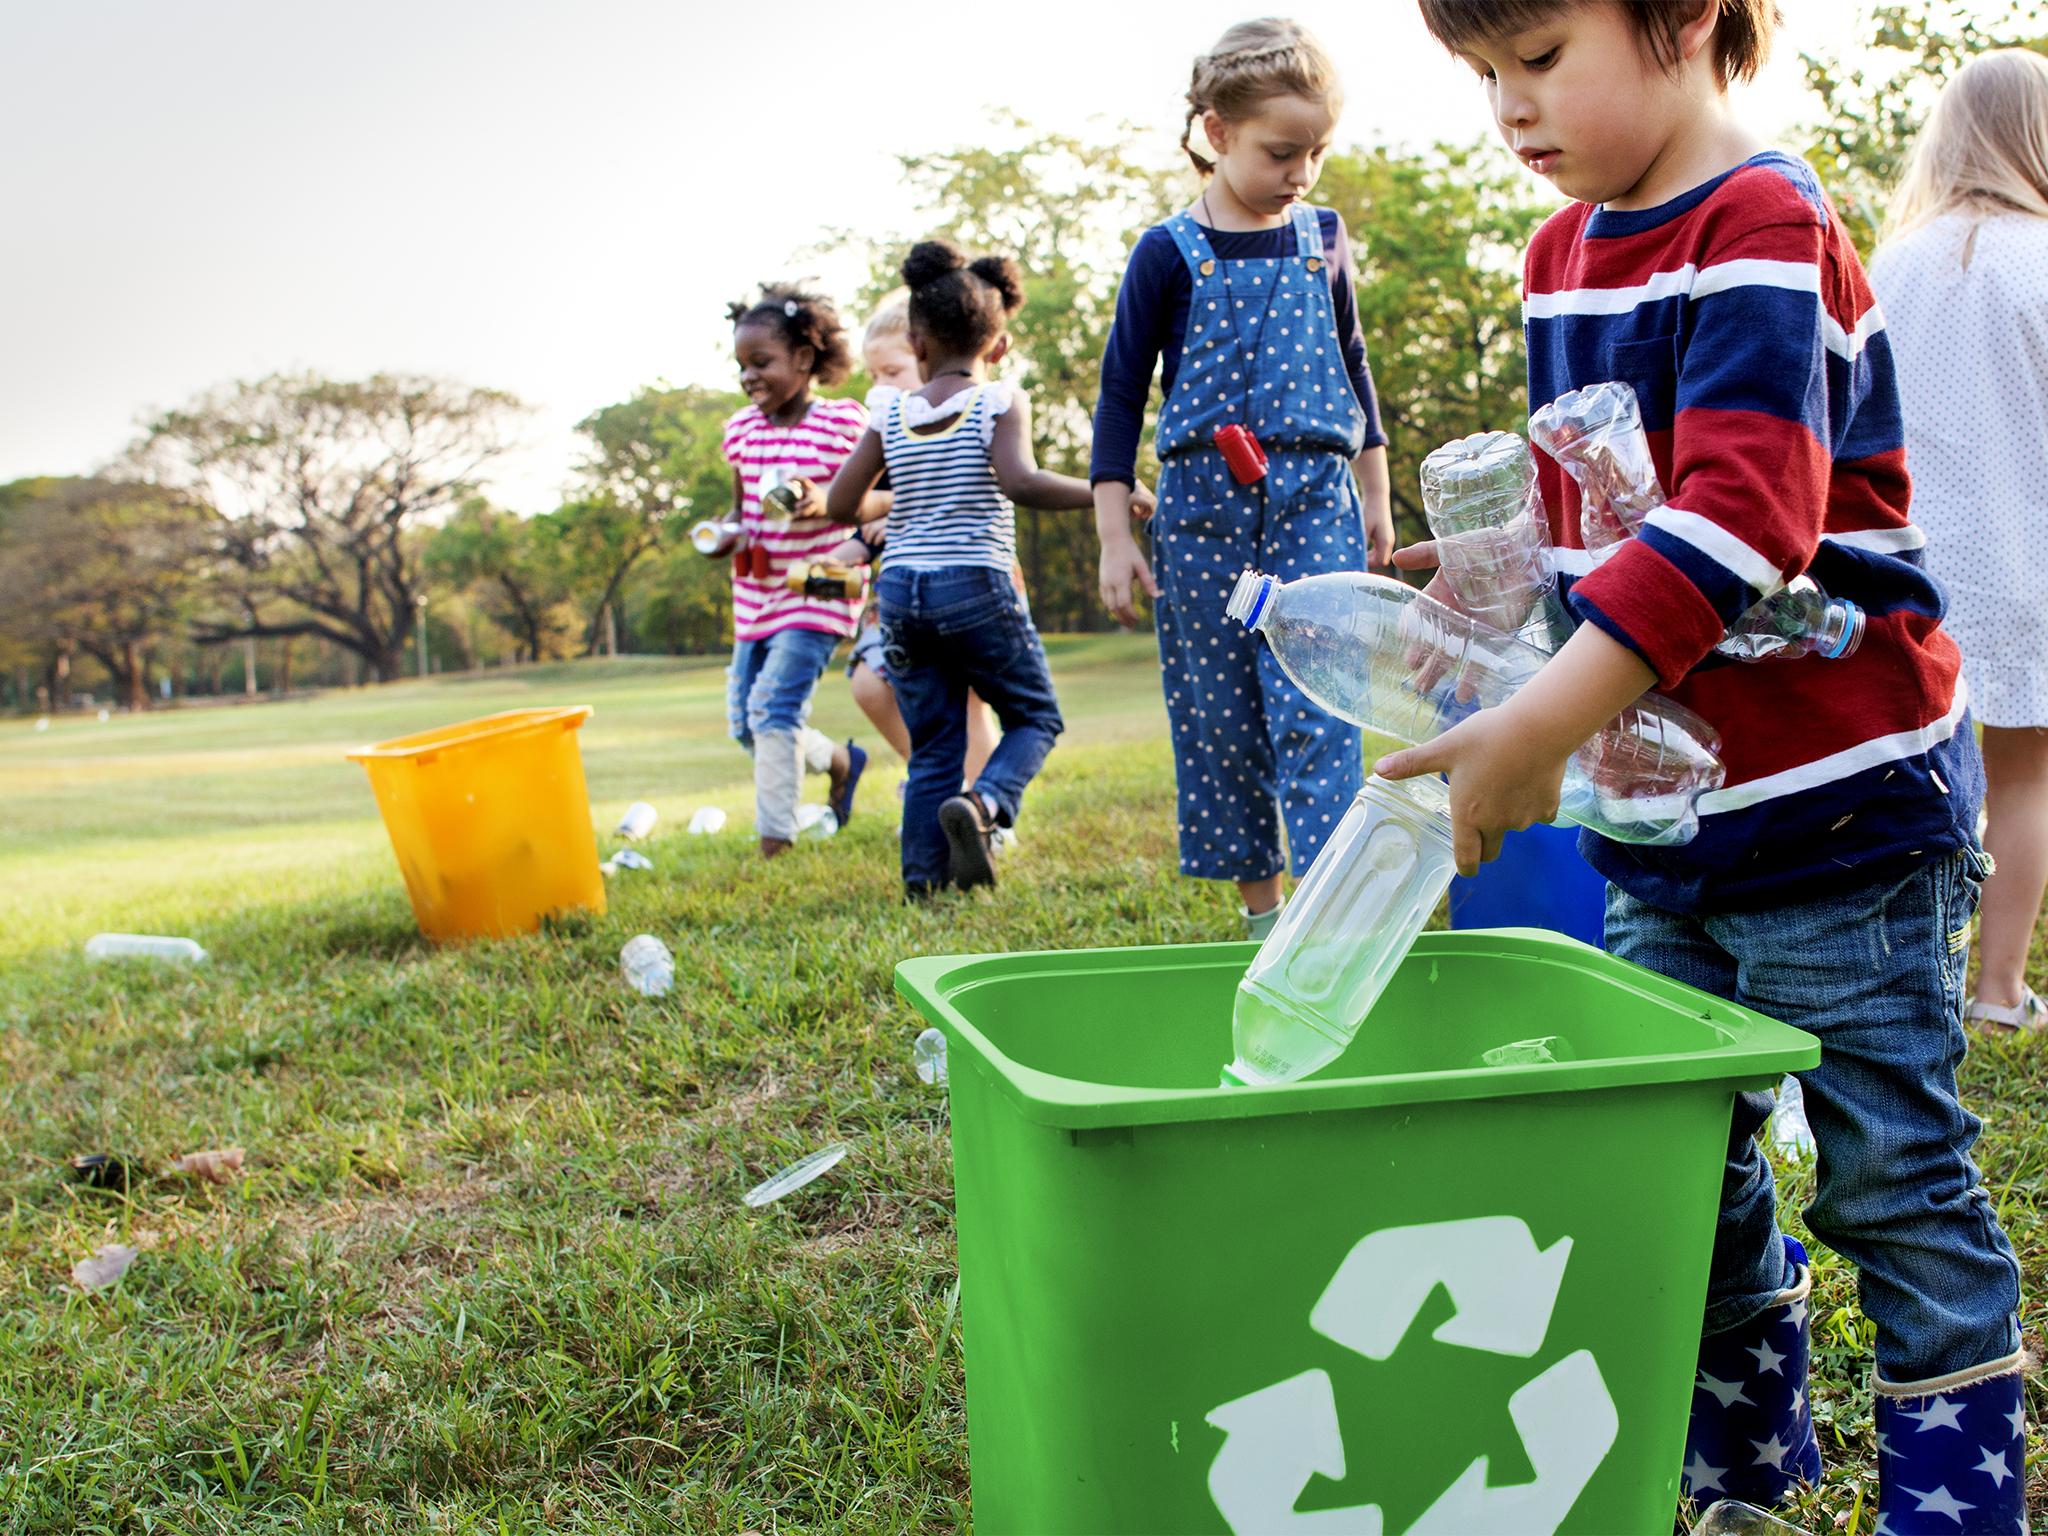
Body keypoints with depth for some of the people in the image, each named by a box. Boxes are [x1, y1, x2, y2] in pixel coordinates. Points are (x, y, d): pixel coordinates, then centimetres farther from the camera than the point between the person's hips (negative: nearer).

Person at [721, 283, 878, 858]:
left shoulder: (843, 422, -9)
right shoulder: (742, 429, 7)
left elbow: (879, 501, -7)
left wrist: (826, 501, -26)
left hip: (818, 591, -7)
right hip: (756, 593, 7)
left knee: (772, 706, -17)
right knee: (746, 721, 9)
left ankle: (774, 841, -10)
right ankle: (840, 761, 35)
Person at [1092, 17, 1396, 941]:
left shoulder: (1323, 241, 9)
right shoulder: (1169, 255, -1)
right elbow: (1121, 393, 1)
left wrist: (1374, 495, 19)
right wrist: (1114, 537, -3)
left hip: (1316, 498, 1)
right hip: (1202, 502, -1)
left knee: (1315, 703, -12)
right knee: (1218, 713, 3)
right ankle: (1259, 906, 14)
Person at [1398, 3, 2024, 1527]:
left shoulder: (1764, 230, -16)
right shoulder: (1565, 253, 11)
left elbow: (1744, 511, -28)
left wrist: (1541, 722, -33)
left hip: (1836, 801, -8)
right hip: (1667, 807, 8)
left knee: (1896, 1177, 3)